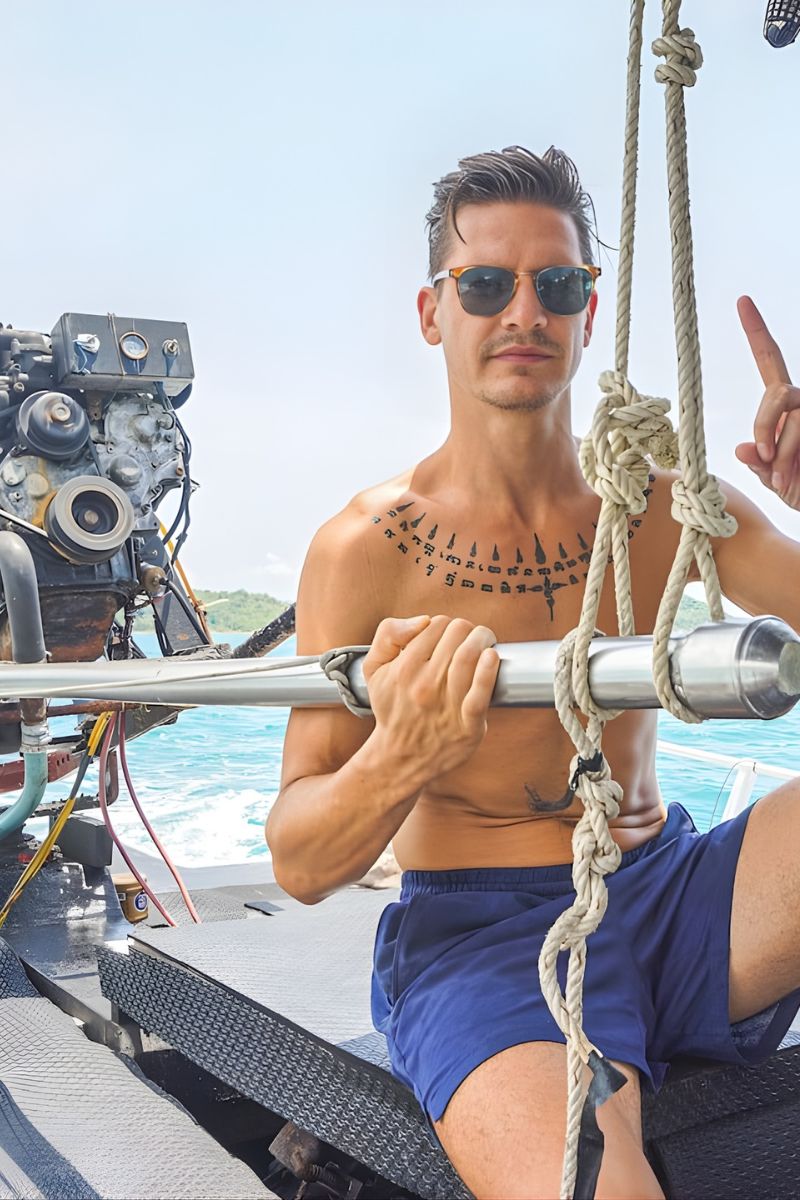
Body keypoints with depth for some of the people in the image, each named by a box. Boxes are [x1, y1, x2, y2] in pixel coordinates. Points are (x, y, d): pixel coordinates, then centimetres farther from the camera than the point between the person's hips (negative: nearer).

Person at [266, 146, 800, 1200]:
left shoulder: (667, 503, 5)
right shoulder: (363, 549, -6)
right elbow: (299, 866, -6)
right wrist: (399, 762, -28)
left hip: (672, 894, 5)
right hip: (479, 935, -4)